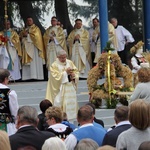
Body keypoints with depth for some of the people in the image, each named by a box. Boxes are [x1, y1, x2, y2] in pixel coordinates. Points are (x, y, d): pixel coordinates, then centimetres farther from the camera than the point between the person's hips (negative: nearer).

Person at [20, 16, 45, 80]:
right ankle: (27, 76, -8)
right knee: (27, 62, -4)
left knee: (34, 62, -12)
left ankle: (35, 75, -16)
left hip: (33, 47, -5)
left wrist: (27, 35, -9)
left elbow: (36, 36, -9)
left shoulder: (36, 28, 7)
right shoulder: (25, 29, 24)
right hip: (26, 47, 6)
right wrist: (23, 34, -8)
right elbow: (21, 35, 14)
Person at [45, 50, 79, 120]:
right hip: (60, 89, -5)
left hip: (70, 88, 5)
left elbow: (76, 71, 10)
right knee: (60, 104, -9)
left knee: (71, 103, 5)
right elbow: (56, 76, -13)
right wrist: (66, 72, -17)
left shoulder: (70, 63, 9)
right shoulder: (54, 65, -5)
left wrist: (73, 76, -11)